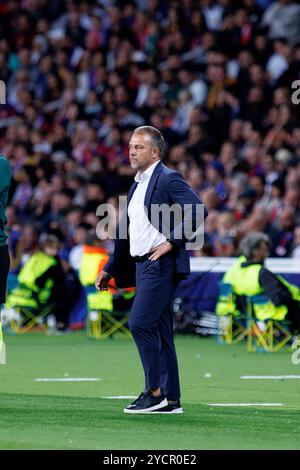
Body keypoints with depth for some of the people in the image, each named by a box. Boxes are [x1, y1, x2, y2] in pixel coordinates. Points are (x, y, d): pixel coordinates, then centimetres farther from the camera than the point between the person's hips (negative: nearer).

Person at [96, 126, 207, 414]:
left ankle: (154, 391, -11)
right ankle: (171, 400, 11)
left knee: (140, 323, -16)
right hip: (143, 265, 9)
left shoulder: (168, 179, -8)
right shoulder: (138, 184, 20)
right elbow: (126, 232, 26)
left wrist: (171, 242, -19)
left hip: (161, 263, -9)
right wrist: (109, 269, 25)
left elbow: (197, 211, -19)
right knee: (159, 332, 9)